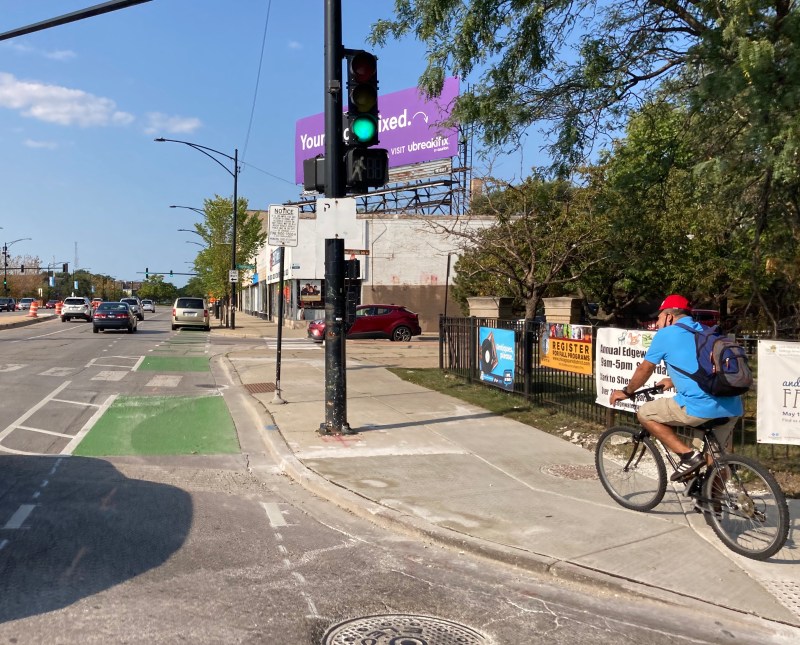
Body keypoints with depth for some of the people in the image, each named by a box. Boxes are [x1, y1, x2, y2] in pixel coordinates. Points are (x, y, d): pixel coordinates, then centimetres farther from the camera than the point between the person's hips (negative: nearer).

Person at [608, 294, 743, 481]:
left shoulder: (666, 335, 4)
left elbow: (644, 369, 13)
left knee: (645, 414, 9)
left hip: (701, 407, -7)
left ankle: (688, 455, 2)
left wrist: (626, 392, 28)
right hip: (733, 408, 8)